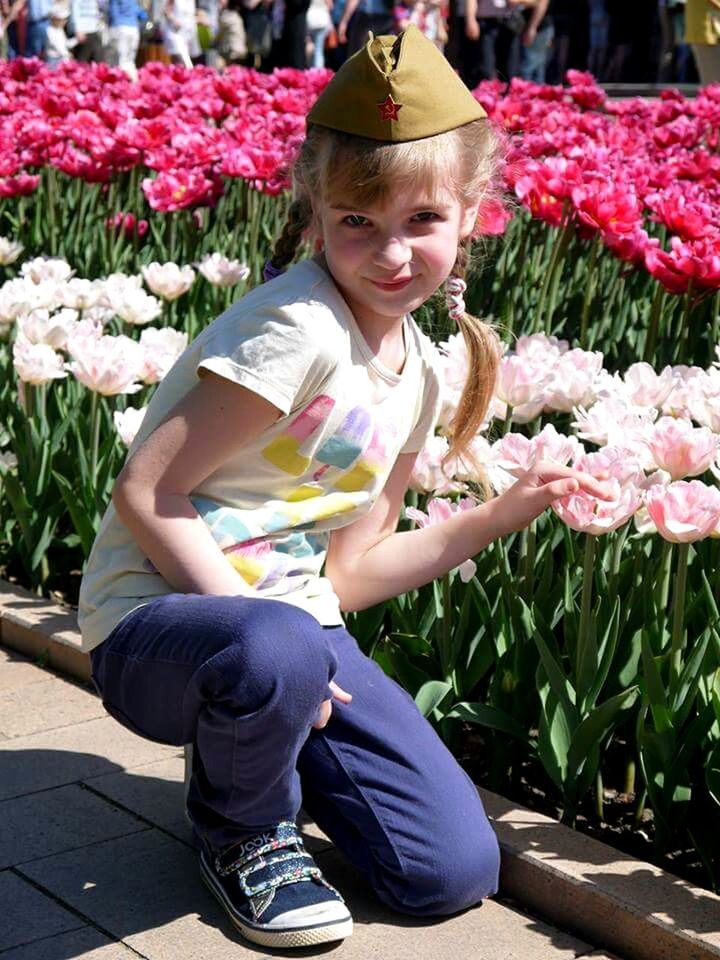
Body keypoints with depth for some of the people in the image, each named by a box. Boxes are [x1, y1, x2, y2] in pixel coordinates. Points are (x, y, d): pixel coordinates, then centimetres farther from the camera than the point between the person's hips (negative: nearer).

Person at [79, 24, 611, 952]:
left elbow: (343, 573, 7)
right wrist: (256, 621, -24)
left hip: (299, 627, 7)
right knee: (273, 651, -43)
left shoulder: (420, 371, 5)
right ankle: (241, 830, -7)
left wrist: (504, 512, 7)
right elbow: (145, 494, -20)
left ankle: (264, 749, 20)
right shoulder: (298, 329, -20)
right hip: (158, 621, -6)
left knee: (456, 871, -3)